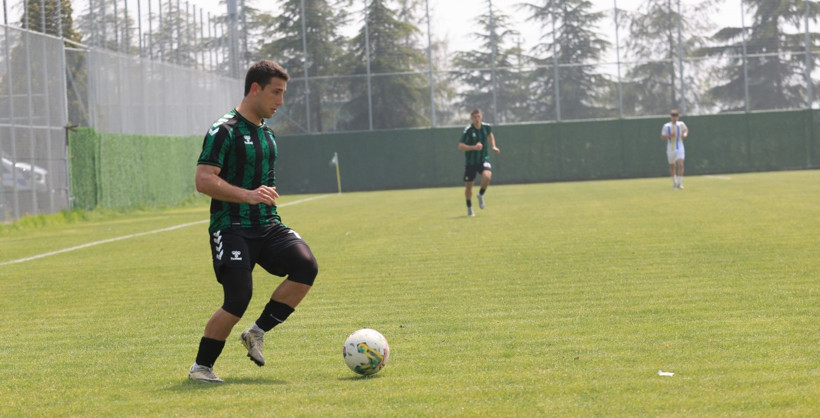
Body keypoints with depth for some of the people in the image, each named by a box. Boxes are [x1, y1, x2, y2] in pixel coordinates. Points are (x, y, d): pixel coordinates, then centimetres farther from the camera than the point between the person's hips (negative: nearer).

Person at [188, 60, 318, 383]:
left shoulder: (267, 134, 19)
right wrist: (248, 195, -26)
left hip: (267, 226, 7)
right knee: (239, 299, -18)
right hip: (231, 229, -7)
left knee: (306, 265, -19)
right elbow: (203, 180, -18)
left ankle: (257, 333, -5)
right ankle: (201, 366, 3)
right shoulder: (225, 130, -8)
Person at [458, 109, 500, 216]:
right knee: (468, 185, 4)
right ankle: (469, 208, 29)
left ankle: (481, 195, 1)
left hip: (483, 159, 2)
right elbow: (460, 146, -22)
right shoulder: (468, 130, -16)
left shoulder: (486, 127, -3)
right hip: (470, 162, -2)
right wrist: (474, 147, -34)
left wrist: (493, 146, 11)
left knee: (487, 176, -28)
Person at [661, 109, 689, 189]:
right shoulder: (666, 126, -6)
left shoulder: (681, 124, 0)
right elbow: (662, 137, -6)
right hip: (670, 149, 0)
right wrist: (670, 136, -24)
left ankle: (679, 183, -8)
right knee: (672, 166, 10)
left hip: (680, 148, 0)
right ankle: (674, 183, 27)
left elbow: (686, 129, 19)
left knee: (680, 165, -15)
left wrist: (685, 134, -3)